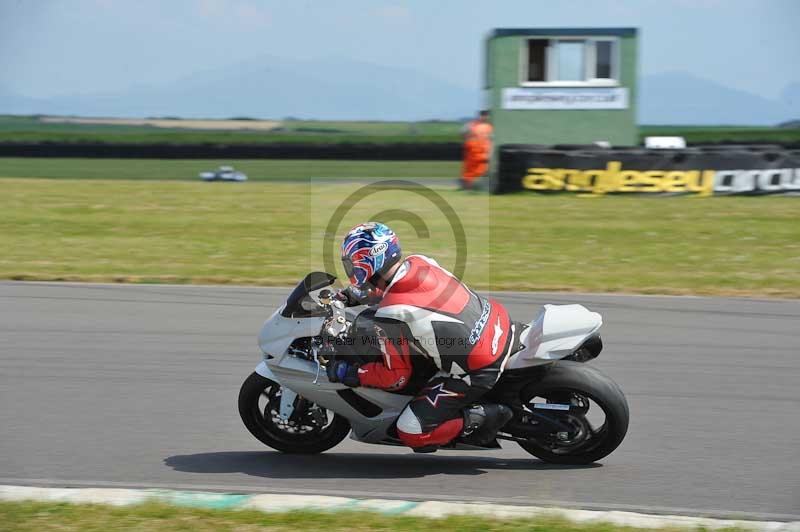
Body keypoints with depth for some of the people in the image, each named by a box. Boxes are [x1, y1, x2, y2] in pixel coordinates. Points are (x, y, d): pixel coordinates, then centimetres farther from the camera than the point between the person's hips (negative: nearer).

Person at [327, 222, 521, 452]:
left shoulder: (389, 316, -22)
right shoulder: (420, 262, -2)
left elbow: (397, 378, -9)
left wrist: (346, 373, -1)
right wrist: (354, 295, 25)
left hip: (477, 372, -7)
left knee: (410, 433, -4)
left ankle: (483, 418, -8)